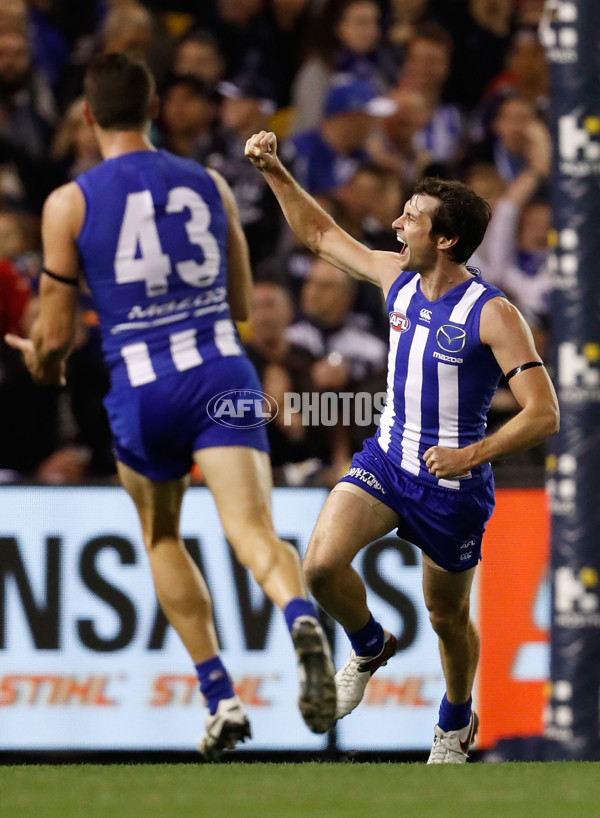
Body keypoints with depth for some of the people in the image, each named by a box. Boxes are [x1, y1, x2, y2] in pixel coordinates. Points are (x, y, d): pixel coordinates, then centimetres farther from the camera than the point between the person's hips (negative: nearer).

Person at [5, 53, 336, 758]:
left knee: (162, 540, 22)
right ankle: (301, 619, -45)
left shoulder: (69, 205, 1)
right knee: (251, 529, -12)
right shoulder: (209, 185, 12)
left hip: (142, 389, -1)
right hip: (223, 371, 1)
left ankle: (220, 698, 16)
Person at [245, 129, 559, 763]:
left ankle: (456, 723, 40)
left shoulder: (492, 314, -20)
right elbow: (320, 234, 14)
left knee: (447, 615, 11)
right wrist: (273, 170, 6)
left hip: (452, 481, -4)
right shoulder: (396, 277, -1)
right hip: (386, 458, 4)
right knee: (321, 564, -19)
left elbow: (544, 414, -22)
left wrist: (472, 456, -29)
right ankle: (369, 649, 13)